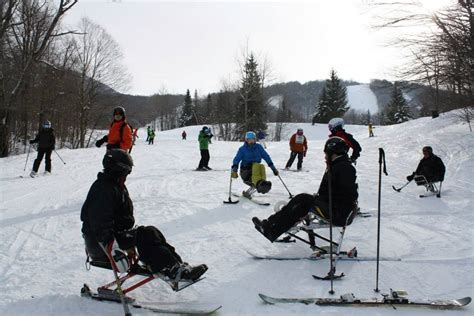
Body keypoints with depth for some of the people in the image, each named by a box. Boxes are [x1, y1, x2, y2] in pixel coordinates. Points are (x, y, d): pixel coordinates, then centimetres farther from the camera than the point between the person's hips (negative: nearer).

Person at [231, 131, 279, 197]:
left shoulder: (258, 147, 11)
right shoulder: (242, 149, 3)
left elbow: (266, 157, 8)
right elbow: (236, 159, -9)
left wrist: (273, 168, 0)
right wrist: (234, 170, -27)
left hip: (256, 170, 3)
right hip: (245, 172, -2)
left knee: (261, 166, -31)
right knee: (256, 165, -33)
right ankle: (259, 183, -57)